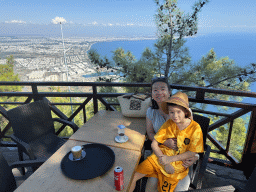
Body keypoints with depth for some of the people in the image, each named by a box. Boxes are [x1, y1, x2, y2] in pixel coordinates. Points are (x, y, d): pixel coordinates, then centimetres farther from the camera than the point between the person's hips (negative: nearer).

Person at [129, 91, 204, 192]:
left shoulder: (195, 128, -11)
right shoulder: (169, 124, -4)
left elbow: (192, 153, -8)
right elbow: (154, 144, -3)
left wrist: (170, 159, -15)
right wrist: (164, 161, -16)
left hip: (178, 164, -1)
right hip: (159, 157, 2)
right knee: (131, 177, -9)